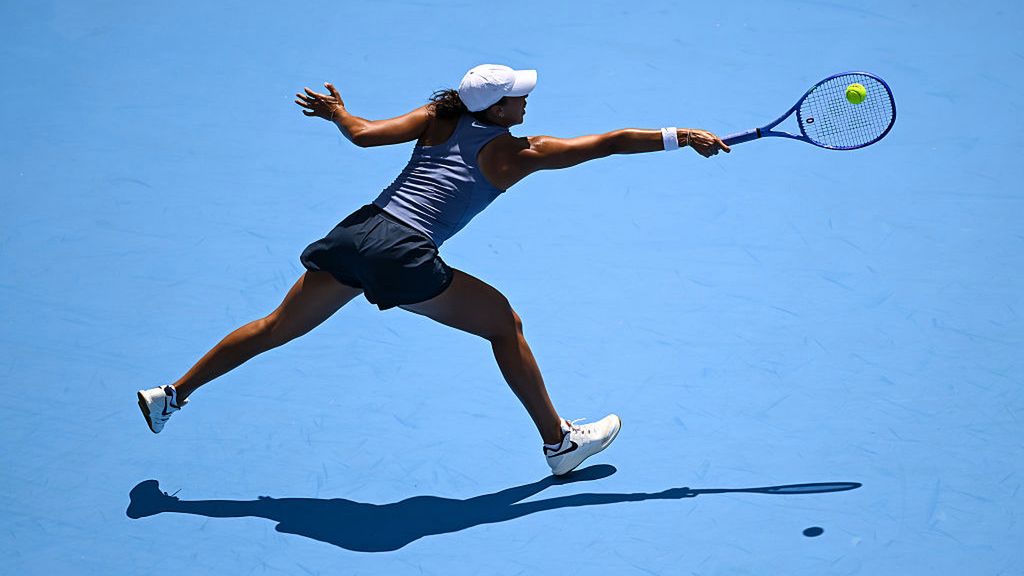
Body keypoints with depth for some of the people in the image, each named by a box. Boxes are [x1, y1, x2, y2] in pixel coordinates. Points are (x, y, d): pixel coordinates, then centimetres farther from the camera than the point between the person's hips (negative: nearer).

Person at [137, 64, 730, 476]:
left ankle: (171, 395, 22)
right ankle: (559, 441, 15)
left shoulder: (440, 117, 13)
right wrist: (682, 136, 9)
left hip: (355, 234, 6)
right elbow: (606, 143, 3)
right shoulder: (516, 152, 3)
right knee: (504, 322, 11)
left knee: (277, 328, 17)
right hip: (405, 257, -5)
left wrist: (336, 111, 25)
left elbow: (364, 134, 4)